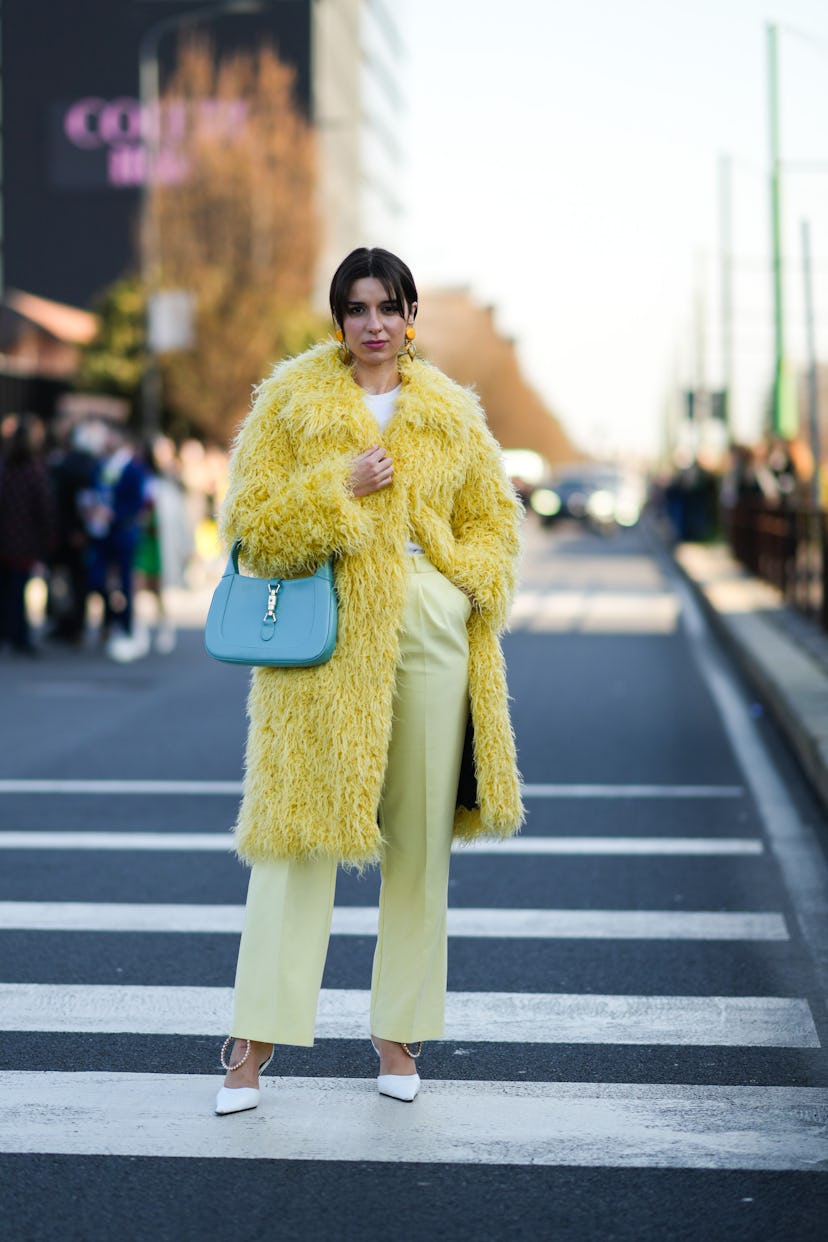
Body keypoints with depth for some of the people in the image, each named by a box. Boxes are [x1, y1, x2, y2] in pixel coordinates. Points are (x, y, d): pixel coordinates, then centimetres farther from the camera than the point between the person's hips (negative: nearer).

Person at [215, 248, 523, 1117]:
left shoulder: (451, 416, 11)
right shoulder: (290, 404, 3)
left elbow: (494, 518, 19)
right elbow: (251, 525, -3)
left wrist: (470, 585, 0)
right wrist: (343, 486, -14)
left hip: (431, 630, 3)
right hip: (327, 637, -3)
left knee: (421, 838, 6)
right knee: (301, 827, -6)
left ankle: (398, 1031, 17)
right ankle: (255, 1037, 0)